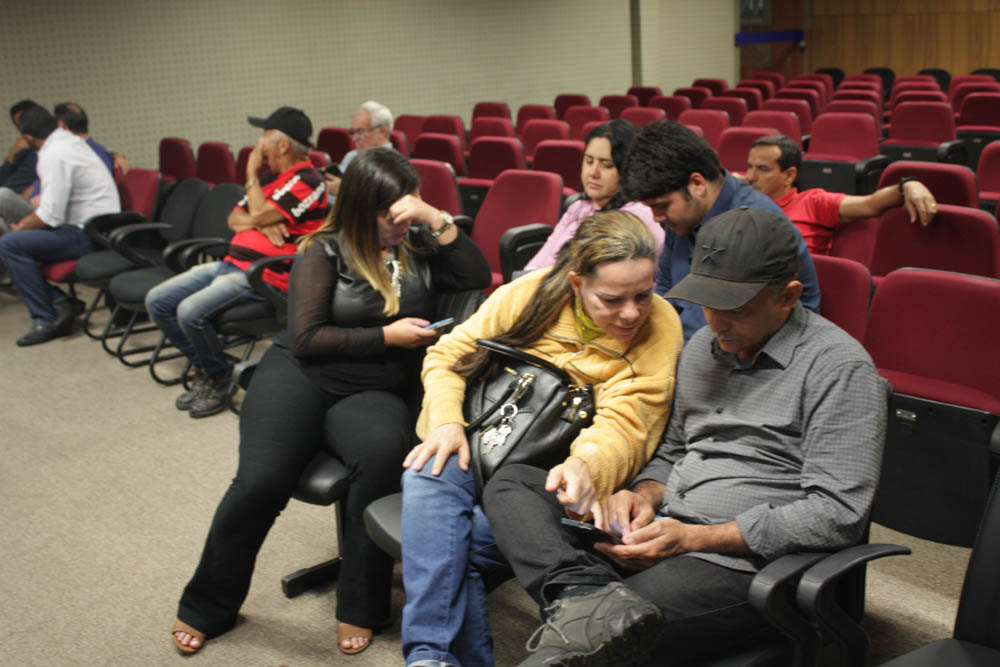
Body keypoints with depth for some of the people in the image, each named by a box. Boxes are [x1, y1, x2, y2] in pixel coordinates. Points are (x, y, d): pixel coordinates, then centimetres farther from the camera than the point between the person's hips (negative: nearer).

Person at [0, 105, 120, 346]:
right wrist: (26, 220, 16)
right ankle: (59, 303, 5)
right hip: (97, 229, 10)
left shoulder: (54, 156, -17)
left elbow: (51, 216, -20)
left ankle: (46, 321, -12)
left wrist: (21, 228, -2)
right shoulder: (70, 141, 14)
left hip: (89, 235, -10)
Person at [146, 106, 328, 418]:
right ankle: (204, 368, 10)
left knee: (191, 311, -28)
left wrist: (252, 175, -2)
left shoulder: (307, 181, -10)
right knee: (157, 301, 1)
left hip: (264, 275, -10)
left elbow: (259, 214, -18)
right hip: (232, 263, 10)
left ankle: (220, 379, -5)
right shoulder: (272, 177, 19)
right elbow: (234, 219, 17)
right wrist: (261, 223, -6)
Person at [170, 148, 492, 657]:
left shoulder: (419, 251, 12)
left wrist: (438, 221, -7)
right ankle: (206, 608, 1)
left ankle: (360, 608, -18)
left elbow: (477, 278, -1)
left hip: (374, 391, 1)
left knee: (385, 454, -35)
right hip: (300, 374, -1)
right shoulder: (325, 251, 3)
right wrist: (387, 336, -6)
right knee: (261, 481, -26)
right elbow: (306, 337, -4)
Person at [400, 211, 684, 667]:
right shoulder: (531, 293, -1)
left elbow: (624, 425, -15)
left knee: (467, 545, -30)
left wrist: (585, 464, -37)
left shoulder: (659, 327, -7)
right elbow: (449, 355, 6)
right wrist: (447, 421, -13)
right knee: (428, 474, -31)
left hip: (557, 476, -2)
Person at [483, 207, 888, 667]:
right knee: (511, 483, -11)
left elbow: (837, 513, -15)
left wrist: (693, 537, -18)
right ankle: (586, 592, -33)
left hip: (737, 561, -9)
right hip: (658, 530, 9)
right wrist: (643, 496, -1)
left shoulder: (840, 366, -9)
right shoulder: (702, 347, 16)